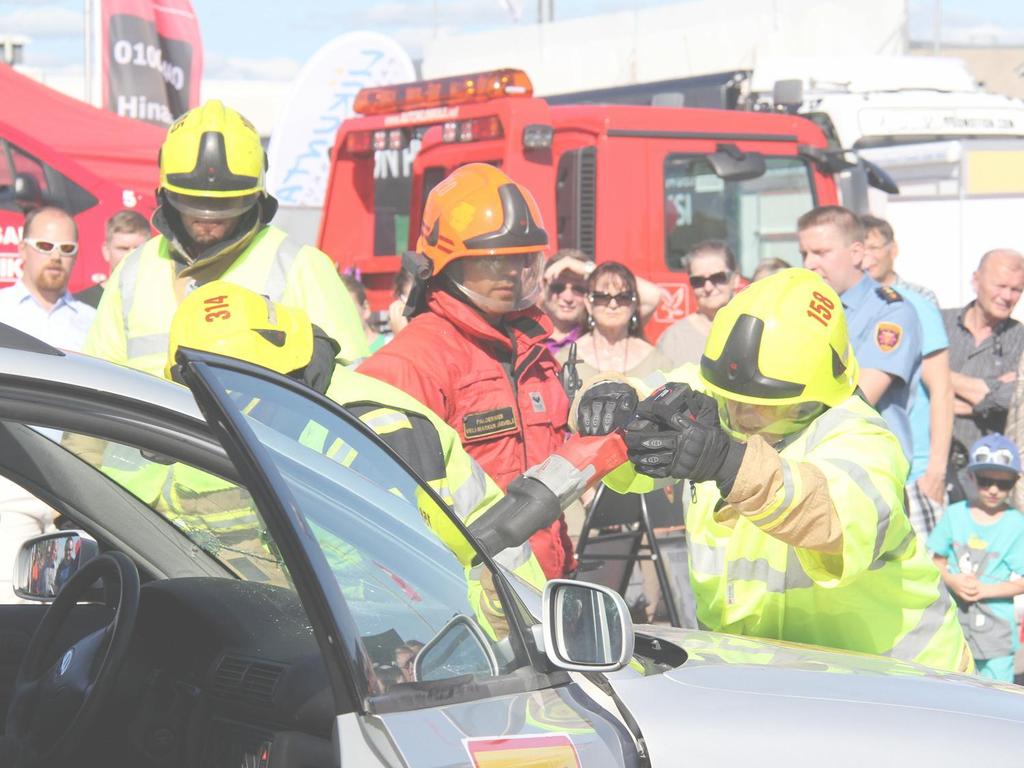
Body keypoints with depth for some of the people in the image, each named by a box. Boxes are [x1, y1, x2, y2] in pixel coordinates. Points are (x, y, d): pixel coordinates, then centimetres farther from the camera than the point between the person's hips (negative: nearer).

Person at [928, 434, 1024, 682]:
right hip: (953, 616, 3)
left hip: (995, 623, -3)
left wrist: (985, 590, -18)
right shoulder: (955, 515, 2)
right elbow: (937, 561, 8)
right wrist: (952, 581, -12)